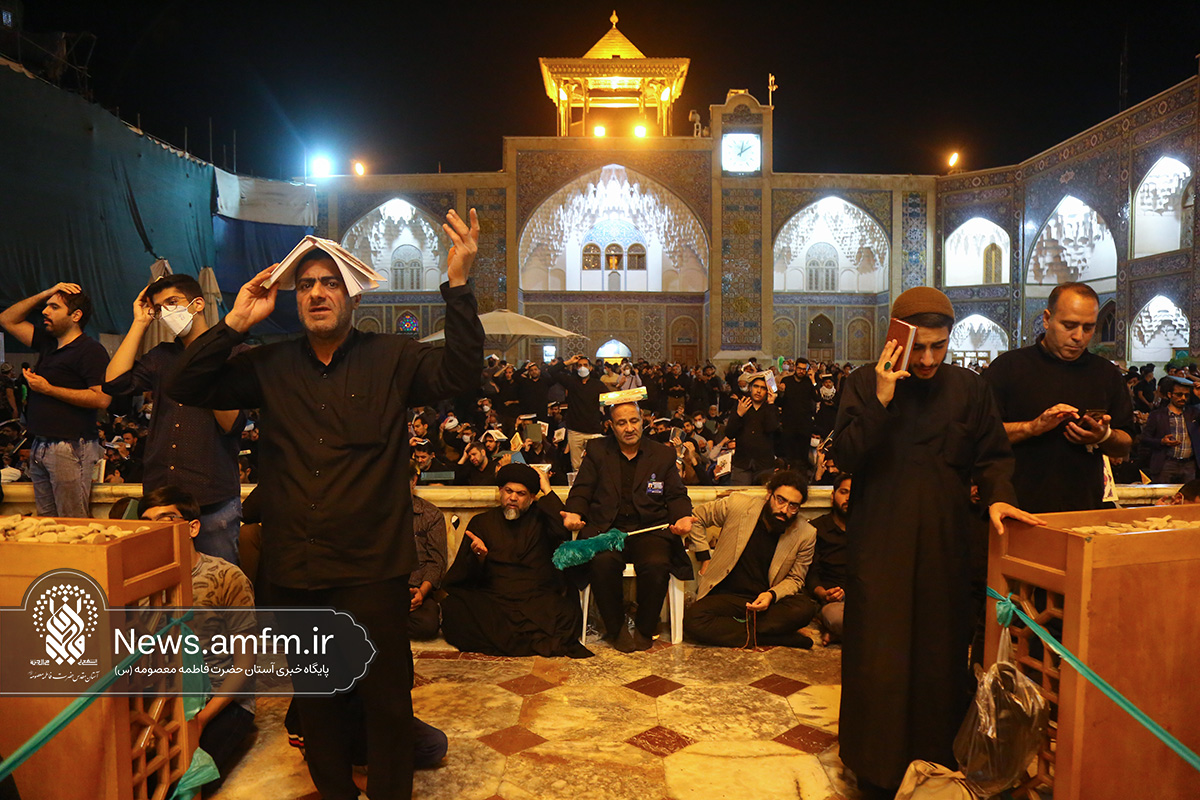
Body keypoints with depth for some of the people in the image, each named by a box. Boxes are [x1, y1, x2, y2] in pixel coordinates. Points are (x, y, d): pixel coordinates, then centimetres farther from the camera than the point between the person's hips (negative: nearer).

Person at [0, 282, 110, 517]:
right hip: (40, 447, 9)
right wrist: (44, 294, 13)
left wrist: (48, 389, -14)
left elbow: (102, 399, -20)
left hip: (70, 448, -9)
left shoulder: (91, 350, -10)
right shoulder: (47, 342, 16)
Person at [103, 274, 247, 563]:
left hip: (213, 500, -5)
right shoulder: (162, 356, 16)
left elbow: (232, 423, -9)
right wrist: (140, 323, 6)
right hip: (160, 496, 5)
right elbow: (114, 382, -1)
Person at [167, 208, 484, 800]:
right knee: (315, 699, 20)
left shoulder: (393, 359, -1)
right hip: (294, 572, 4)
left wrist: (458, 284, -25)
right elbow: (185, 388, 6)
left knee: (386, 699, 6)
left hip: (372, 569, -3)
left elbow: (459, 373, -15)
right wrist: (235, 323, -6)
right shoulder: (270, 366, 8)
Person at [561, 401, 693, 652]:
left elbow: (677, 496, 14)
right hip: (607, 529, 0)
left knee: (656, 565, -32)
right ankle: (616, 629, -9)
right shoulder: (597, 451, 14)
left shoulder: (663, 454, 15)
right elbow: (581, 491, 11)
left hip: (650, 529, 0)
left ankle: (644, 629, -5)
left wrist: (683, 517, -8)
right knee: (602, 562, -33)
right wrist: (575, 513, -11)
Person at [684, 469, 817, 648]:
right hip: (727, 596, 0)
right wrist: (705, 559, 3)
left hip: (769, 600, 0)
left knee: (805, 608, -31)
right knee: (693, 621, -31)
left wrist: (771, 595, -14)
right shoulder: (739, 504, -8)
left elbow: (795, 579, 7)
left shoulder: (806, 534, -6)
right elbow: (697, 516, 8)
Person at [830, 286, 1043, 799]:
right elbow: (845, 457, -11)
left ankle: (938, 757, 30)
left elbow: (992, 456, 8)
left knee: (941, 654, 10)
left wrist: (997, 495, -12)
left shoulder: (969, 389, 5)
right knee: (878, 659, 2)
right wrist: (881, 401, -20)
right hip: (879, 543, -2)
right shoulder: (864, 385, -2)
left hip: (943, 544, 3)